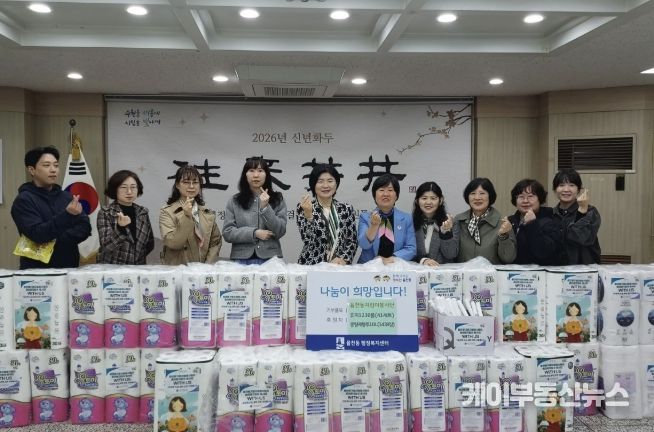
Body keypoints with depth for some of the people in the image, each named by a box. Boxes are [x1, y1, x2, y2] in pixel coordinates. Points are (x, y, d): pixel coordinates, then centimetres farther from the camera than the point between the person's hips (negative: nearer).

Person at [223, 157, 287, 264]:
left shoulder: (278, 200, 3)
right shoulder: (234, 202, 4)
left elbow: (280, 232, -5)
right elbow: (227, 232, -2)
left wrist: (265, 207, -15)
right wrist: (254, 233, -12)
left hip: (270, 258, 0)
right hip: (241, 259, 0)